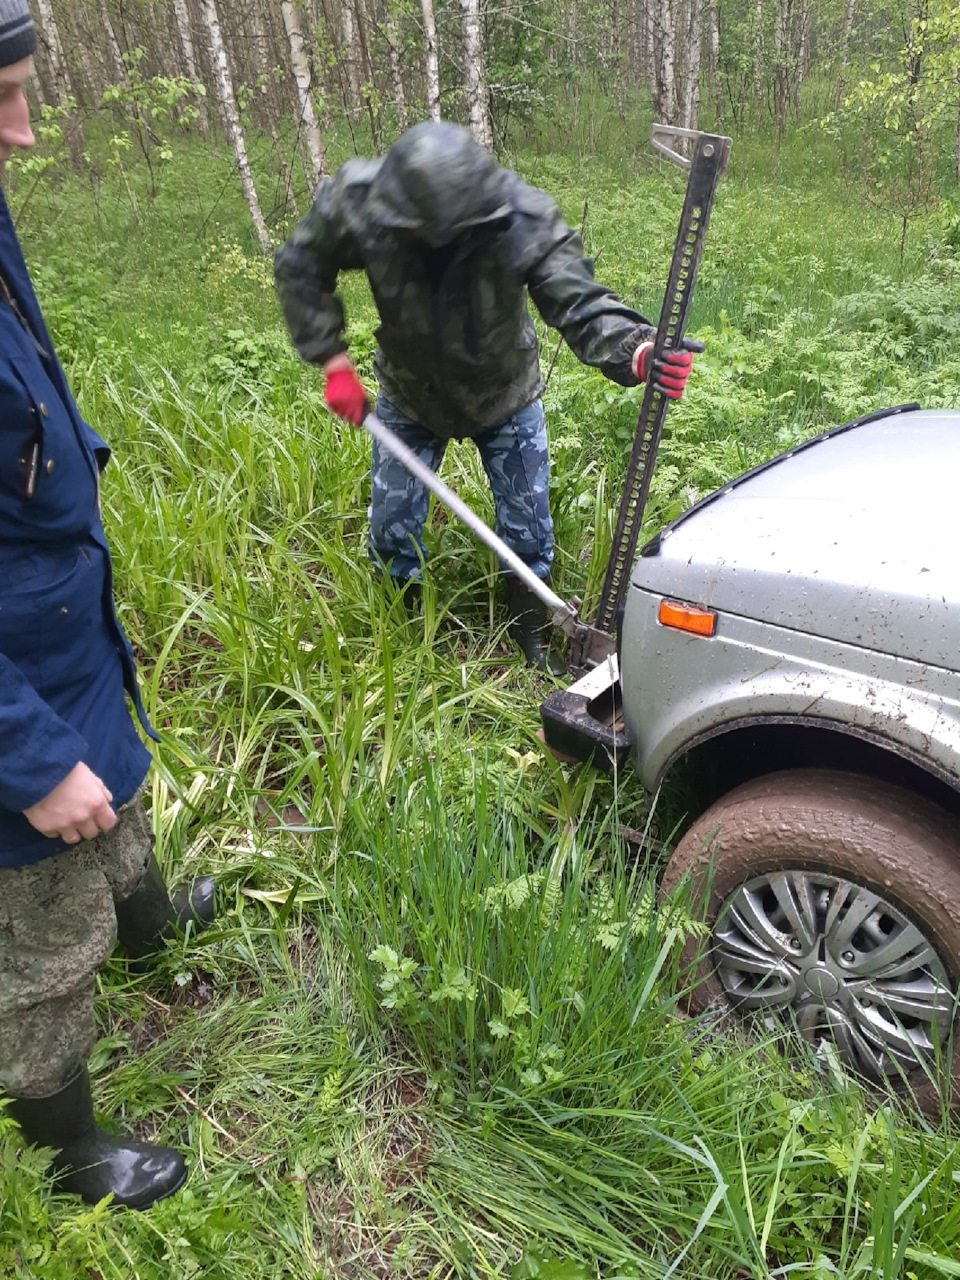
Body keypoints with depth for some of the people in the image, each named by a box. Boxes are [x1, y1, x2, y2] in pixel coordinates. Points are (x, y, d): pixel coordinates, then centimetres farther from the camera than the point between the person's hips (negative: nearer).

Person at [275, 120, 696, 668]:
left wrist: (640, 352, -54)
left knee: (529, 536, 5)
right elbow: (300, 269, -11)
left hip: (505, 398, -1)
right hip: (410, 397, 2)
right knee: (392, 532, 9)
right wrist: (334, 363, -17)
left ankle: (534, 643, 31)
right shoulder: (355, 203, -27)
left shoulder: (524, 219, -33)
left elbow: (581, 302, -34)